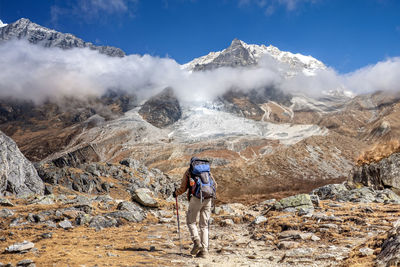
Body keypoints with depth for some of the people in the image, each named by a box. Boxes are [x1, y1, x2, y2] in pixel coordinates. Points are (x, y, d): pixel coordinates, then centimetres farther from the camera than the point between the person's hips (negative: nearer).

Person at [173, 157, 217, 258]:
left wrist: (176, 193, 27)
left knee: (191, 221, 13)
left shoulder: (188, 172, 11)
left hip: (196, 198, -3)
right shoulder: (207, 170, 20)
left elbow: (183, 188, 8)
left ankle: (197, 242, -6)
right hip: (208, 199, 3)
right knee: (204, 225, 9)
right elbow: (215, 185, 16)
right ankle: (204, 250, 3)